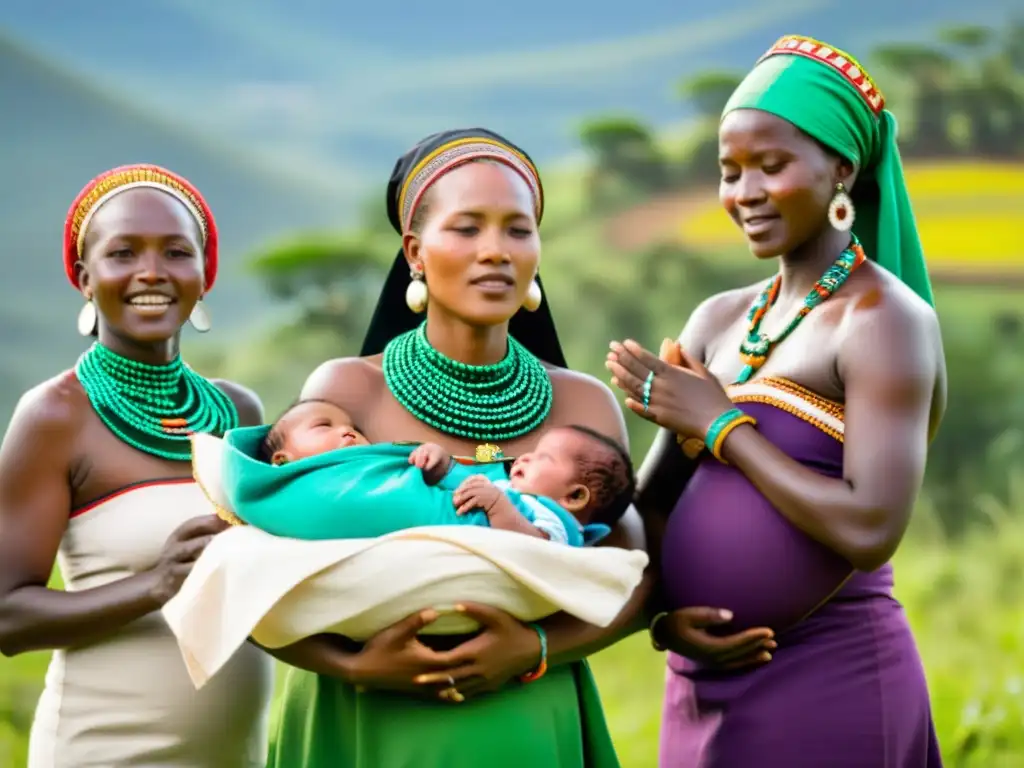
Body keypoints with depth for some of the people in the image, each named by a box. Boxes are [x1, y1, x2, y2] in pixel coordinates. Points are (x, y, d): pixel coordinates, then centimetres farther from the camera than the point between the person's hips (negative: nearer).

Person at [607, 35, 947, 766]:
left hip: (828, 687, -6)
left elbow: (871, 528, -21)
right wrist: (658, 609, -8)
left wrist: (719, 423, -12)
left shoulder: (884, 320, -10)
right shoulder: (720, 321, 9)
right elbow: (652, 501, 11)